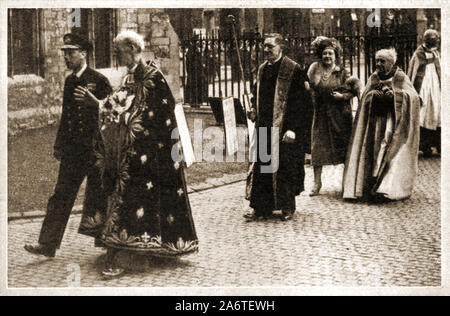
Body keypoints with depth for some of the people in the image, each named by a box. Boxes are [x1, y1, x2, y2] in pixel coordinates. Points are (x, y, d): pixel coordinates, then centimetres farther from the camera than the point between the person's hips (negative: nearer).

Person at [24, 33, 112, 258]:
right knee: (61, 197, 4)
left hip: (94, 148, -6)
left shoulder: (98, 80, -8)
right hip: (72, 150, 6)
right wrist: (59, 145, 17)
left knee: (97, 198, 5)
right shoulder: (69, 81, 12)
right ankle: (48, 244, 7)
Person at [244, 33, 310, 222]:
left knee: (284, 167, 1)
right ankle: (262, 208, 11)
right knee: (261, 167, 5)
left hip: (283, 128, -6)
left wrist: (293, 128, -18)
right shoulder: (262, 69, 13)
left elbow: (299, 102, -12)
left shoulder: (293, 70, -8)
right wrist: (253, 111, 3)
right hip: (264, 128, 6)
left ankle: (287, 208, 15)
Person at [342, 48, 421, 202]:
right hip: (375, 119, 4)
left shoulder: (401, 78, 3)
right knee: (372, 151, -7)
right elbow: (365, 97, 5)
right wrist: (374, 94, -16)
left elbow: (414, 97, -8)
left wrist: (394, 94, -20)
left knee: (388, 151, -14)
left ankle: (386, 188, -16)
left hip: (394, 119, -3)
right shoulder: (373, 78, 14)